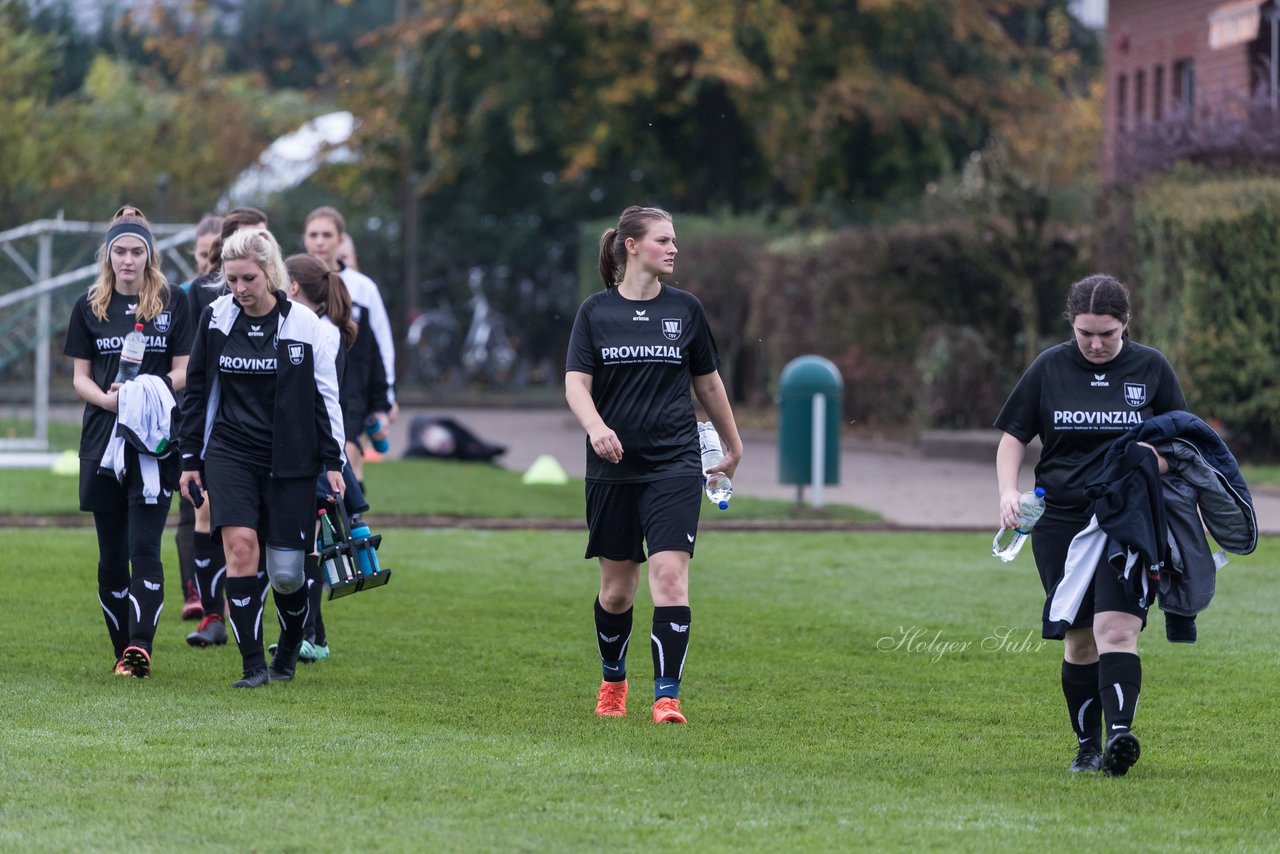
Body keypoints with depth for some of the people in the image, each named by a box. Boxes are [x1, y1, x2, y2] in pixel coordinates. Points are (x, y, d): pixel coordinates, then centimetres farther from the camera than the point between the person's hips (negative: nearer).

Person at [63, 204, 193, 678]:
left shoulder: (173, 302, 3)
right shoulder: (88, 306, 9)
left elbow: (184, 372, 2)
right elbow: (79, 377, 8)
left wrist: (151, 389, -16)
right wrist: (107, 397, -12)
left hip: (156, 439, -3)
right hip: (102, 439, 3)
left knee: (144, 547, -14)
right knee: (111, 555, 6)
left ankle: (140, 648, -21)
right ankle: (122, 649, 15)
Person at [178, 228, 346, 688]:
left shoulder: (304, 323, -5)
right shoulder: (215, 318, 1)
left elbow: (327, 396, 1)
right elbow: (197, 392, 9)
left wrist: (332, 462, -1)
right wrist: (191, 460, 8)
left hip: (290, 460, -1)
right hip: (230, 455, 1)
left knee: (286, 571, 1)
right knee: (240, 546, -17)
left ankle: (290, 648, 31)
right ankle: (253, 664, -12)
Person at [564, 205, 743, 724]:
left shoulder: (685, 308, 6)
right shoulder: (596, 311, 2)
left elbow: (708, 382, 16)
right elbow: (576, 384, -5)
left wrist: (732, 446, 24)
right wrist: (595, 427, -25)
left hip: (675, 464, 0)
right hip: (612, 467, 0)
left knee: (670, 574, -15)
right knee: (617, 585, 9)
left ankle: (667, 696, -15)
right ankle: (613, 681, 33)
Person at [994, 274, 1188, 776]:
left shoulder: (1151, 368, 4)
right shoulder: (1049, 368, 5)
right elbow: (1013, 437, 11)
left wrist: (1157, 460, -9)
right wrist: (1008, 492, -6)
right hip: (1060, 520, 2)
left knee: (1116, 628, -19)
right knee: (1078, 639, 4)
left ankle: (1120, 733, -29)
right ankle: (1087, 746, 14)